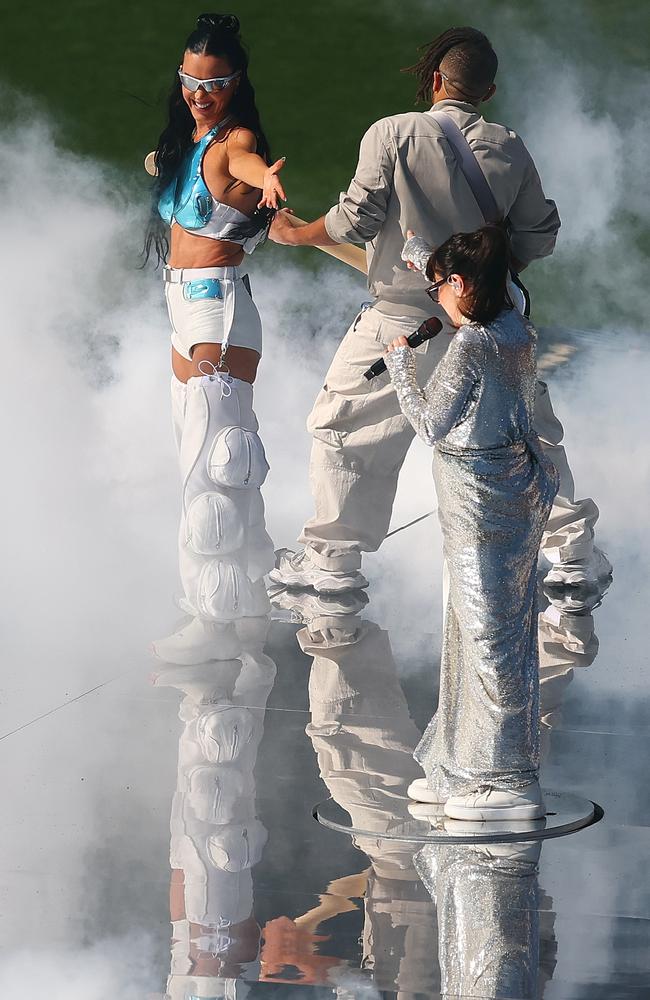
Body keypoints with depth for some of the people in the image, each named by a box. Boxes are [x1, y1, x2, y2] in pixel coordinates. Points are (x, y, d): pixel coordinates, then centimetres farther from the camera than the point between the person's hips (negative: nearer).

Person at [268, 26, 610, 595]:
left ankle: (333, 559, 14)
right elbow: (539, 238, 7)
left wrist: (293, 234, 5)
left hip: (402, 323, -3)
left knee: (341, 430, 12)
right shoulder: (510, 150, 1)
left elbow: (356, 220, -11)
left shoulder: (393, 134, -9)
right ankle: (572, 548, 20)